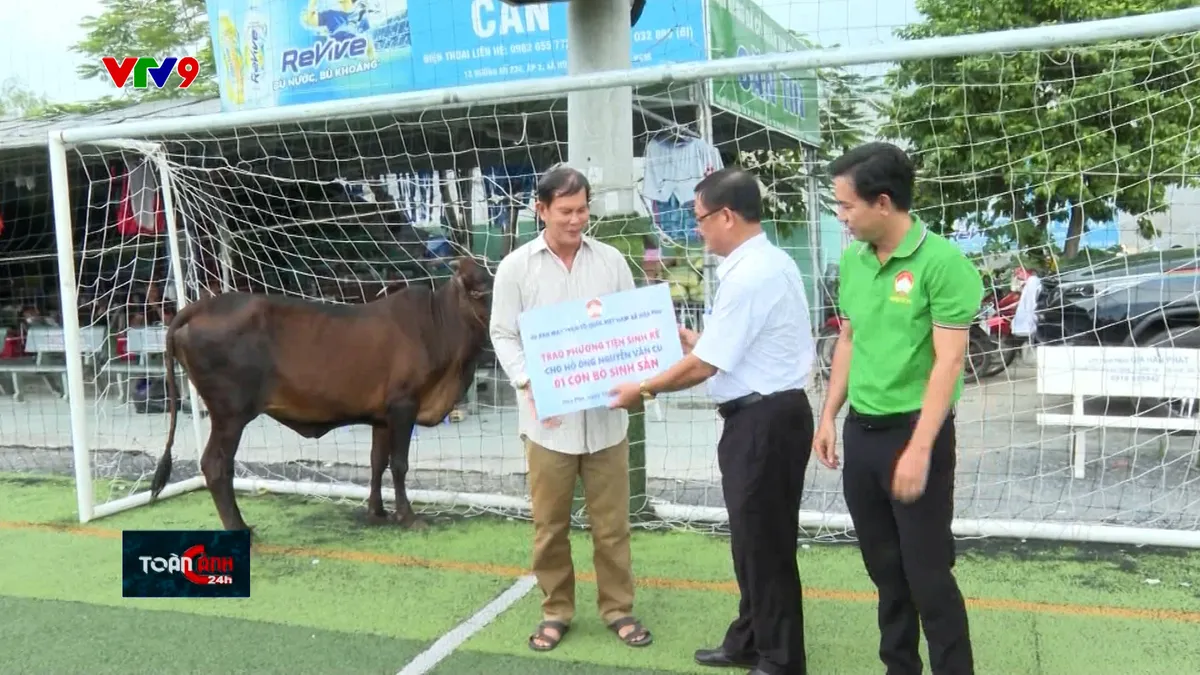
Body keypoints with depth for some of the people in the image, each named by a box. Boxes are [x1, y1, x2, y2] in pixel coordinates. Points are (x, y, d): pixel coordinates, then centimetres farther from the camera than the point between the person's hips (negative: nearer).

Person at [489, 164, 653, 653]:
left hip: (605, 413, 1)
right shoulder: (516, 267, 0)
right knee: (550, 523, 10)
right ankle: (555, 611, 27)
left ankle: (618, 608, 27)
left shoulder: (611, 260, 5)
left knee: (611, 521, 10)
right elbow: (504, 336, 1)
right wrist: (529, 384, -14)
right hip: (548, 417, -1)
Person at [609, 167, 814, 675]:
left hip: (763, 420, -11)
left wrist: (642, 390, -5)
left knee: (764, 541, 4)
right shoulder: (768, 263, 11)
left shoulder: (749, 276, -21)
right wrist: (692, 339, 24)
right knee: (753, 535, 20)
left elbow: (703, 366, -19)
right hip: (768, 414, 11)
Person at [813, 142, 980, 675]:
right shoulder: (852, 260, 5)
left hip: (914, 430, -6)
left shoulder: (941, 261, -16)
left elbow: (947, 361, -17)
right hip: (860, 430, 7)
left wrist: (919, 449, -20)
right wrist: (829, 417, 13)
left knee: (928, 573, 2)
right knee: (884, 567, 17)